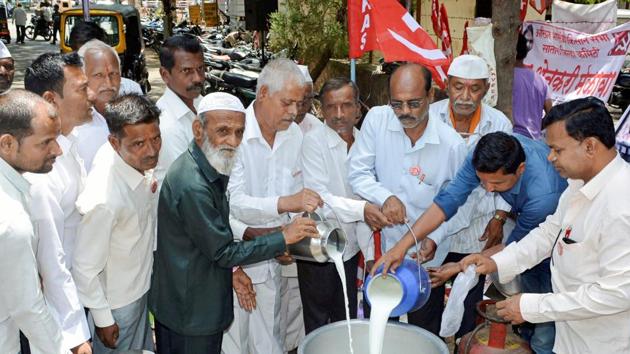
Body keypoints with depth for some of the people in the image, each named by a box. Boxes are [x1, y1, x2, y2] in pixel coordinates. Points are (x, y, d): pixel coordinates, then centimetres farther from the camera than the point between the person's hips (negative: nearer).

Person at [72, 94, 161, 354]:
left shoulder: (138, 160, -16)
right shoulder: (104, 199, -38)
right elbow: (85, 267, -25)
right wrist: (102, 319, -15)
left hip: (140, 287, 7)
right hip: (116, 303, -7)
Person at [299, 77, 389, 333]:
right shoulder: (314, 141, -14)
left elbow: (363, 193, 8)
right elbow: (318, 197, -22)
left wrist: (369, 252, 5)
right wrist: (362, 209, -36)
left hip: (350, 248, 5)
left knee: (347, 320, 18)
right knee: (318, 325, 7)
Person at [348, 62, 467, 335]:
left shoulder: (452, 143, -15)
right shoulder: (376, 120, -11)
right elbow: (358, 173, -6)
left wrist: (435, 238, -17)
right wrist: (385, 197, -23)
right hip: (385, 246, 2)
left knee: (424, 333, 15)